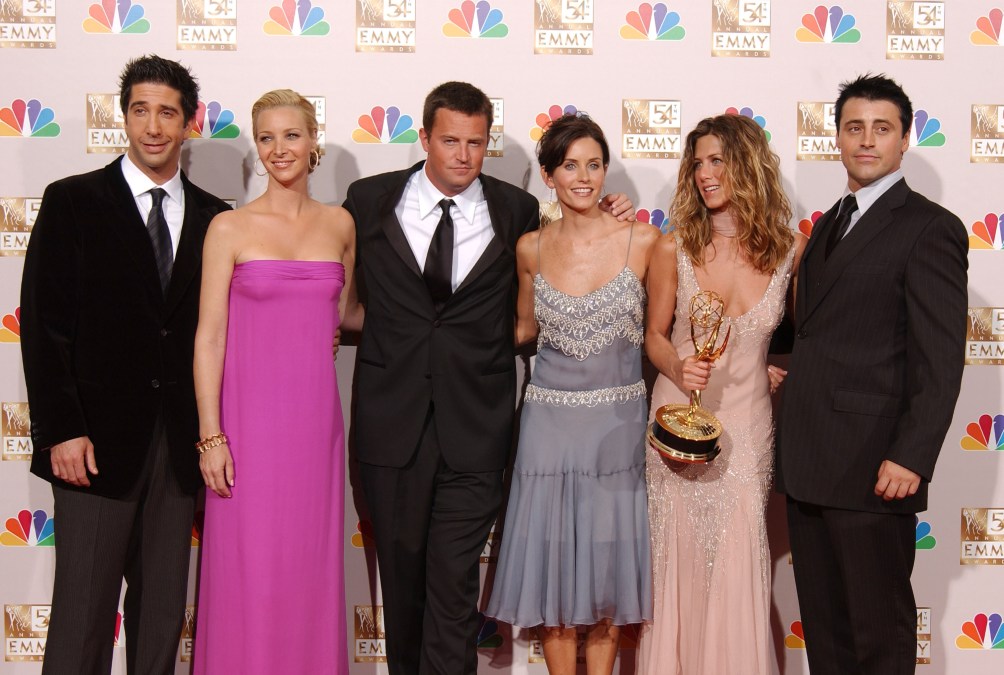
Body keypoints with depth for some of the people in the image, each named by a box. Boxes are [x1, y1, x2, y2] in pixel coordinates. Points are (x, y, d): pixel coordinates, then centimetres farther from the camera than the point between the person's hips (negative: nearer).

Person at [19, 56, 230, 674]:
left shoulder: (213, 218, 10)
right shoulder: (74, 202, 1)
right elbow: (44, 322, -3)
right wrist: (61, 430, -10)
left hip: (179, 443, 3)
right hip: (99, 438, -3)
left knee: (163, 611, 9)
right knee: (82, 617, -1)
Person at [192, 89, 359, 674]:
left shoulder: (340, 224, 8)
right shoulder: (230, 228, -2)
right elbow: (209, 336, -4)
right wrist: (210, 436, -9)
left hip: (316, 418, 3)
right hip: (250, 419, -3)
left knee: (312, 566, 9)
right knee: (249, 571, 1)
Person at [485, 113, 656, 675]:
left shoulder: (643, 241, -5)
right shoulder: (532, 248, 2)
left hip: (618, 423, -1)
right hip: (551, 422, 1)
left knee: (608, 565, 9)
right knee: (552, 567, 7)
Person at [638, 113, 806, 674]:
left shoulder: (791, 248, -2)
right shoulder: (673, 249, -3)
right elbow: (655, 334, 5)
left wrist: (785, 369, -3)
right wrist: (677, 368, -14)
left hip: (747, 423, 0)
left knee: (737, 568, 2)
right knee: (680, 559, 7)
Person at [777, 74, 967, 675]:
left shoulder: (931, 229, -8)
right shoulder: (829, 224, 18)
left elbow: (941, 359, -14)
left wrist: (911, 458, -20)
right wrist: (784, 364, 7)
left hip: (872, 468, -7)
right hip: (807, 465, 8)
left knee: (880, 626, 4)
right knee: (822, 621, 15)